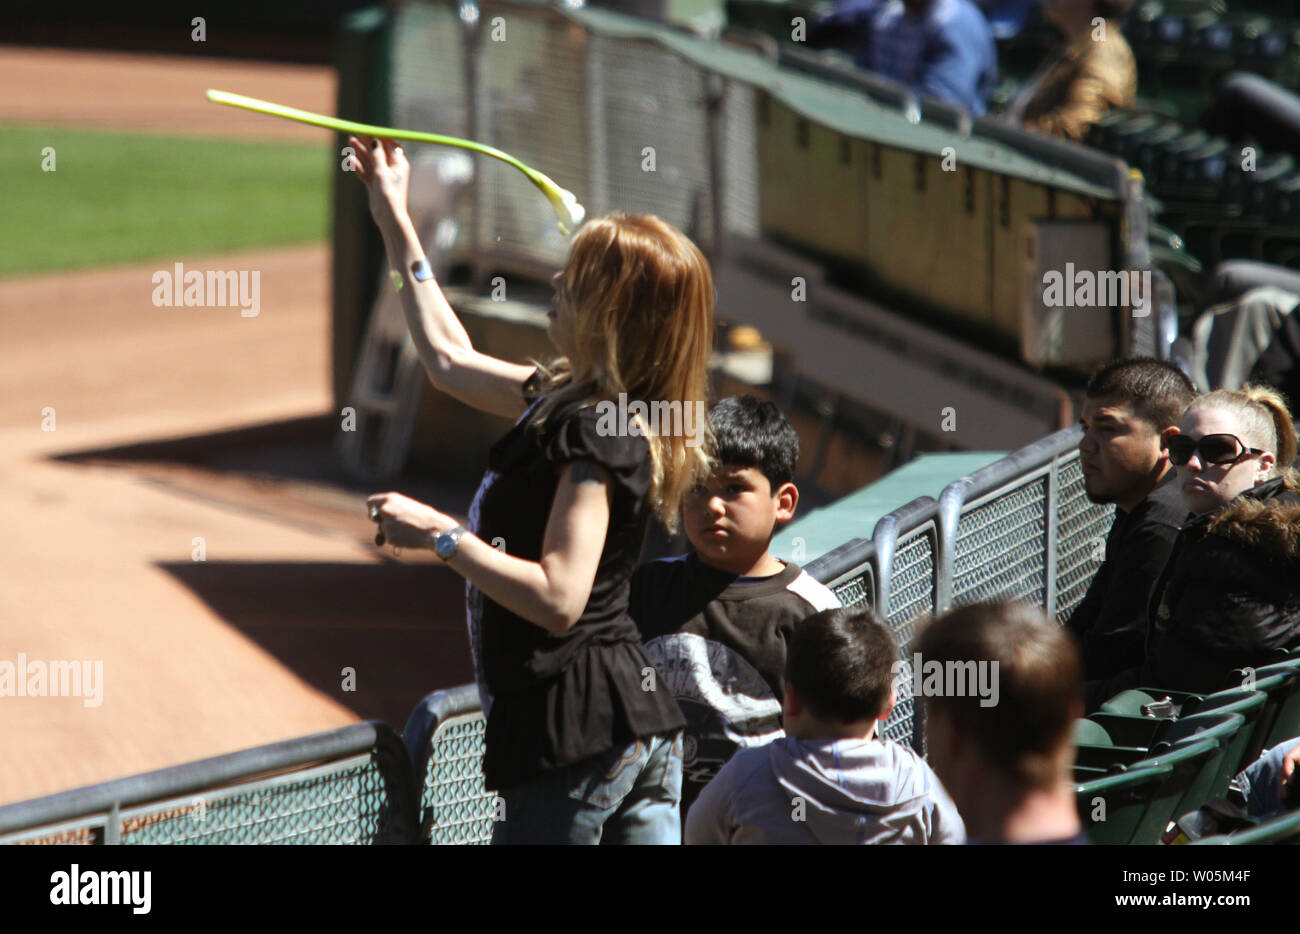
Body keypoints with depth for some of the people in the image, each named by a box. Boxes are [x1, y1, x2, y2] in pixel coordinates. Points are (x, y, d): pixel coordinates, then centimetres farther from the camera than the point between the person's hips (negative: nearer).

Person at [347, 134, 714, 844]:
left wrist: (440, 536, -17)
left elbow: (558, 598, -24)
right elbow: (450, 360, 30)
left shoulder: (595, 430, -16)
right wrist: (395, 224, 32)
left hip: (576, 737, -10)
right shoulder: (563, 396, 14)